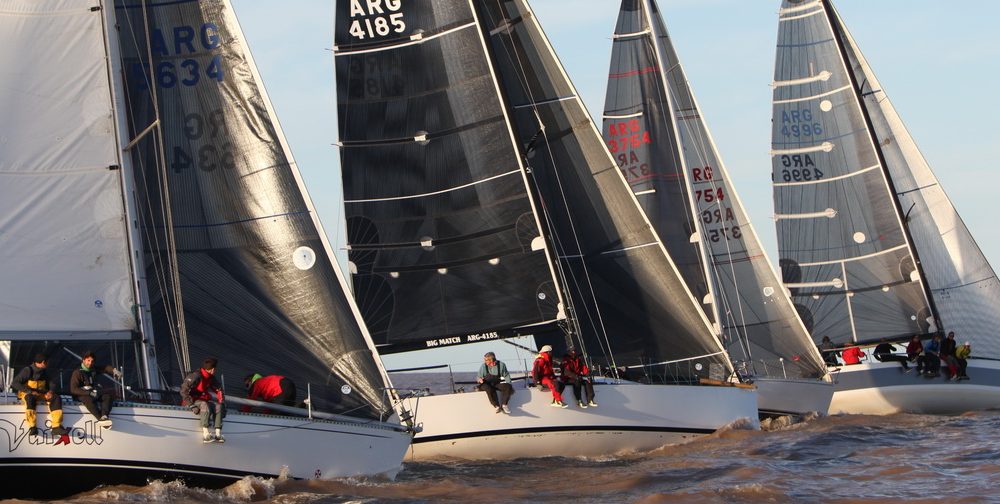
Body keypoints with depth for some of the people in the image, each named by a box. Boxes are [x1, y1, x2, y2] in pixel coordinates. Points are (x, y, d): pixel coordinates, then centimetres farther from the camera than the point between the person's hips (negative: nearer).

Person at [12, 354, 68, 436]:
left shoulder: (44, 373, 9)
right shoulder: (27, 371, -10)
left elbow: (50, 384, 17)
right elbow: (15, 383, -16)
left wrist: (50, 392, -9)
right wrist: (30, 391, -25)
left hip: (41, 394, 5)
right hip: (27, 393, -5)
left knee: (56, 398, -20)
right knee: (30, 398, -41)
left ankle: (56, 427, -25)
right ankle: (32, 427, -41)